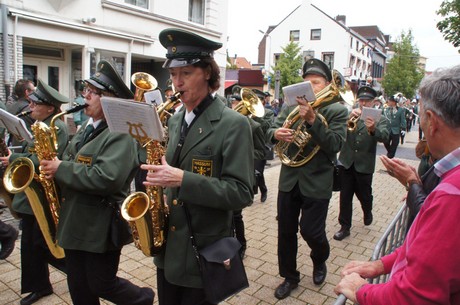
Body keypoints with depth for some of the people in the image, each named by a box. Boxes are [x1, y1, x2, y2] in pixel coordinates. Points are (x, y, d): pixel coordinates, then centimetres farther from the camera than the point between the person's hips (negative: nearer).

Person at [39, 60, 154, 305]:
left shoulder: (121, 134, -20)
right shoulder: (86, 129, 11)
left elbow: (106, 179, -31)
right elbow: (71, 163, 21)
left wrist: (61, 169, -21)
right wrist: (53, 168, 0)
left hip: (101, 228, -9)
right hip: (74, 224, 9)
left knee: (102, 285, 7)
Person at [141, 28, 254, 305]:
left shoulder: (234, 124, -15)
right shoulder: (175, 121, 7)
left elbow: (241, 193, -20)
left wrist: (183, 180, -28)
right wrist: (158, 177, -2)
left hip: (204, 253, -6)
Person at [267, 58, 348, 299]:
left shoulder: (338, 111, -4)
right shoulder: (292, 106, 5)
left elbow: (334, 145, -16)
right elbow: (271, 130, 2)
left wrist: (312, 119, -28)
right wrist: (277, 133, -22)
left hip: (317, 182, -3)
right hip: (289, 179, 4)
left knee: (311, 231, 2)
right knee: (285, 231, 11)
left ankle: (319, 261, 38)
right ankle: (289, 276, 32)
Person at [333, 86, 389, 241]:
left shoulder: (379, 119, 1)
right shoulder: (350, 115, 6)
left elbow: (384, 137, -18)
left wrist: (373, 129, -39)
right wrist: (349, 117, -27)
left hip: (364, 165, -1)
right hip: (347, 162, 1)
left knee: (364, 194, 13)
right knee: (345, 196, 3)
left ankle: (367, 212, 45)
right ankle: (345, 227, 15)